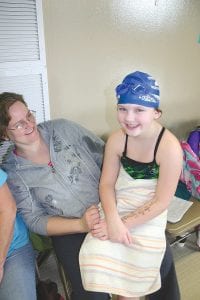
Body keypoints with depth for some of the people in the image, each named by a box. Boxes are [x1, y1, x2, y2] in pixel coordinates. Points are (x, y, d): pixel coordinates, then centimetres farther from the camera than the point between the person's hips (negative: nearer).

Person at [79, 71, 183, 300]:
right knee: (94, 253, -13)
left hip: (148, 214, -3)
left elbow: (161, 201, -15)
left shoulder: (170, 147, -20)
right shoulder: (117, 139, -9)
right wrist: (113, 220, -19)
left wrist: (124, 225, -17)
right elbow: (106, 183, -4)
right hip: (116, 206, 3)